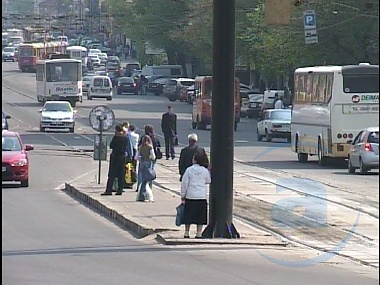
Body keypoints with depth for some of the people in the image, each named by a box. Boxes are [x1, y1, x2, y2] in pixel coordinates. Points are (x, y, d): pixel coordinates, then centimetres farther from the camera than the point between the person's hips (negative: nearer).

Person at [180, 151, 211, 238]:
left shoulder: (189, 170, -5)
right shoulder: (205, 171, -1)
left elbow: (184, 183, -3)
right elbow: (208, 181, 14)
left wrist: (183, 196, 3)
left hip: (190, 196, -1)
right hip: (202, 197, 1)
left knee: (188, 216, 8)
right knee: (200, 217, 6)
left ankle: (186, 233, 10)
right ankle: (199, 233, 5)